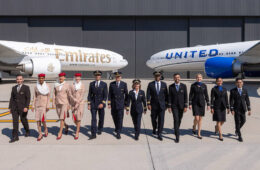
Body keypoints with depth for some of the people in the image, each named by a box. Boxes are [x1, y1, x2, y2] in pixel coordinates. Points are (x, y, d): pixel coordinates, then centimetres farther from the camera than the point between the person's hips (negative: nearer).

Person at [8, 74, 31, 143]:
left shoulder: (26, 88, -3)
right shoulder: (14, 88, 10)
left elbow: (28, 98, -9)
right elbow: (11, 98, 12)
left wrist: (26, 107, -19)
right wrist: (10, 107, 9)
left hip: (23, 107, -4)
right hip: (14, 107, 4)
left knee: (23, 120, 8)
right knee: (15, 121, -2)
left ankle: (27, 131, 33)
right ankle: (15, 136, -1)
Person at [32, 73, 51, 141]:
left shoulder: (47, 86, -4)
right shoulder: (36, 87, 6)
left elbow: (48, 96, -6)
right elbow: (34, 97, 8)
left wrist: (48, 106, -12)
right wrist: (33, 106, 1)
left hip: (44, 104, -4)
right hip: (37, 104, 4)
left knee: (42, 118, -13)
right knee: (38, 119, 0)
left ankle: (45, 128, 17)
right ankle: (40, 134, 9)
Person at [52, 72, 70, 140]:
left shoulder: (67, 85, -5)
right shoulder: (56, 85, 4)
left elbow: (69, 95, -2)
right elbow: (54, 94, 8)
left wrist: (69, 105, -4)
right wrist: (53, 103, 2)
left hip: (64, 103, -4)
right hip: (58, 103, 4)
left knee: (62, 118, -7)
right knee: (60, 118, 12)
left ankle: (60, 133, 3)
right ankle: (66, 126, 40)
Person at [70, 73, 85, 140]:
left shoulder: (82, 86, -3)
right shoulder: (72, 86, 4)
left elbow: (82, 95, -9)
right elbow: (70, 95, -1)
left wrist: (77, 104, -16)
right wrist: (75, 99, -20)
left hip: (81, 103, -2)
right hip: (73, 103, 2)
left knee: (78, 117, -9)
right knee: (74, 118, 2)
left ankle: (77, 133, -1)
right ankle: (78, 127, 35)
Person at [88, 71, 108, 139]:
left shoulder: (104, 84, -3)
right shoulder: (91, 84, 3)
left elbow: (105, 95, -6)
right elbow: (89, 94, 4)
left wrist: (102, 103, -18)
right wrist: (89, 104, -2)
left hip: (101, 104, 0)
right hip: (93, 104, 0)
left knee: (101, 118, 12)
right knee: (93, 119, -8)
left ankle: (100, 129, 37)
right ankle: (93, 134, -9)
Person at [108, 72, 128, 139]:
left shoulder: (124, 84, -2)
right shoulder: (111, 84, 1)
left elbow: (126, 95, 3)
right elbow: (109, 94, 2)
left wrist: (126, 104, 2)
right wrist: (109, 103, -4)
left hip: (120, 104, -2)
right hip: (113, 104, 2)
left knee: (120, 118, -7)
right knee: (114, 117, 14)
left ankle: (118, 133, -2)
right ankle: (117, 127, 41)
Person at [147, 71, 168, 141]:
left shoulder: (164, 84, 3)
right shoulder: (150, 84, -1)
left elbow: (166, 94, 7)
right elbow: (148, 94, -4)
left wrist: (166, 104, 5)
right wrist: (148, 104, -11)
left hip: (162, 104, 0)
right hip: (154, 104, 0)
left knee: (161, 119, -6)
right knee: (153, 118, 11)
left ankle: (159, 134, 1)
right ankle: (154, 129, 41)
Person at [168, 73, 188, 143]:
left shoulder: (184, 86, -2)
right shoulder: (171, 87, -2)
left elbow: (185, 97, -2)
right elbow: (169, 97, -1)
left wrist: (186, 106, -8)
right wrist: (169, 106, -6)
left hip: (181, 106, 2)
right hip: (174, 106, -2)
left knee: (179, 120, 15)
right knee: (176, 120, -12)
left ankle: (176, 130, 43)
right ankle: (177, 136, -10)